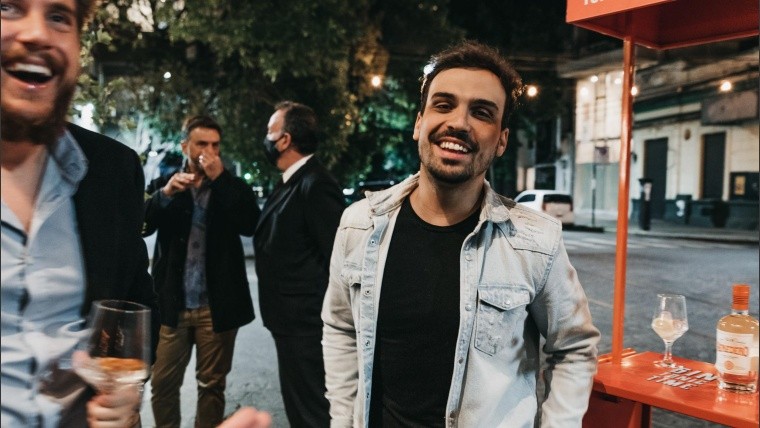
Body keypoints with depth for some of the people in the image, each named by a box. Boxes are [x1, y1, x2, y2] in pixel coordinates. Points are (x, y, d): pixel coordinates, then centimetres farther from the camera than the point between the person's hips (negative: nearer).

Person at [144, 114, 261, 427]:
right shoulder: (163, 185, 7)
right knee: (162, 384, 8)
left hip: (217, 306, -1)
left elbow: (250, 225, -13)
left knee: (212, 385, 10)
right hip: (171, 304, 1)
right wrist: (166, 194, -21)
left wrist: (220, 179, -16)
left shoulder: (233, 187, 4)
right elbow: (140, 226, -6)